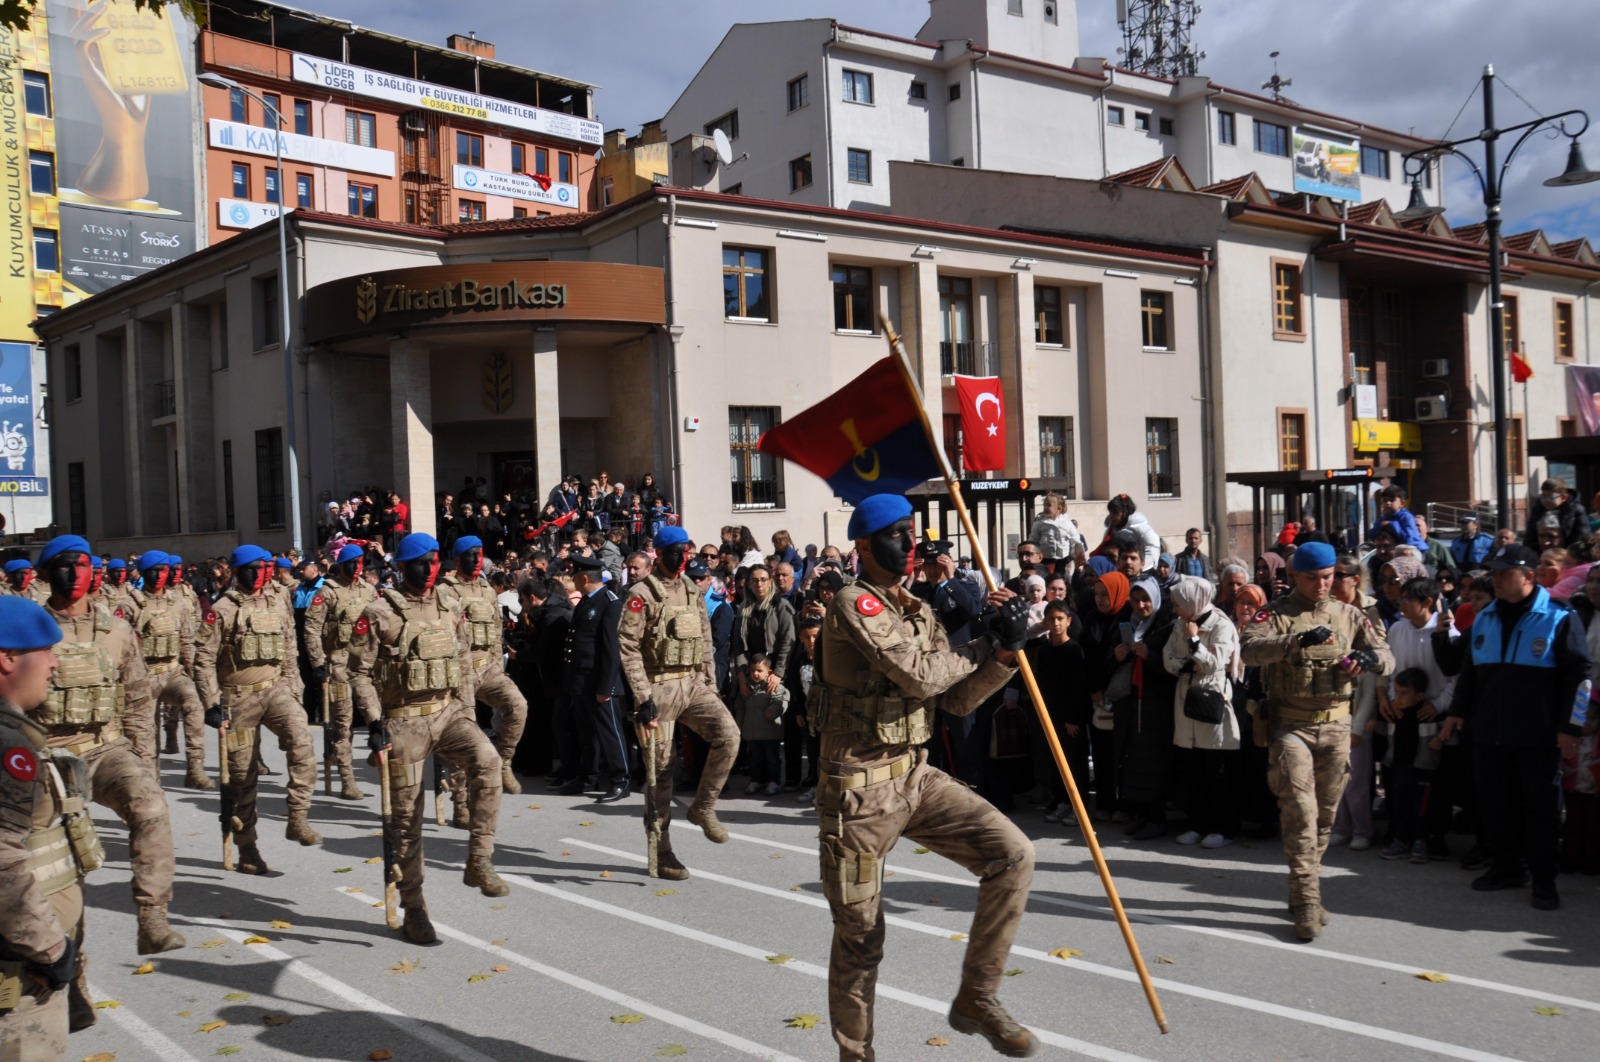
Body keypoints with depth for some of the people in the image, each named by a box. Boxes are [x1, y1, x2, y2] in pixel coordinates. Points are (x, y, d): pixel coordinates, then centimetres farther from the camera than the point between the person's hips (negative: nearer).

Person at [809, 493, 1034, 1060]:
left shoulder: (918, 613, 11)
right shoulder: (853, 603, -13)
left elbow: (957, 698, 8)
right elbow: (919, 675, -22)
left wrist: (1005, 653, -7)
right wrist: (986, 643, -10)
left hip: (915, 776, 7)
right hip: (860, 790, -7)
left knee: (1013, 854, -9)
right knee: (859, 933, 5)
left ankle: (976, 998, 5)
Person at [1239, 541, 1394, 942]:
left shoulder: (1348, 616, 8)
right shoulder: (1275, 614, -2)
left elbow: (1388, 658, 3)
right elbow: (1248, 648, -21)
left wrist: (1370, 657, -22)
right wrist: (1297, 640, -35)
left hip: (1336, 726, 4)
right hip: (1290, 725, -4)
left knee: (1325, 815, 11)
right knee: (1299, 813, -9)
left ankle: (1305, 889, 26)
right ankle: (1307, 902, -6)